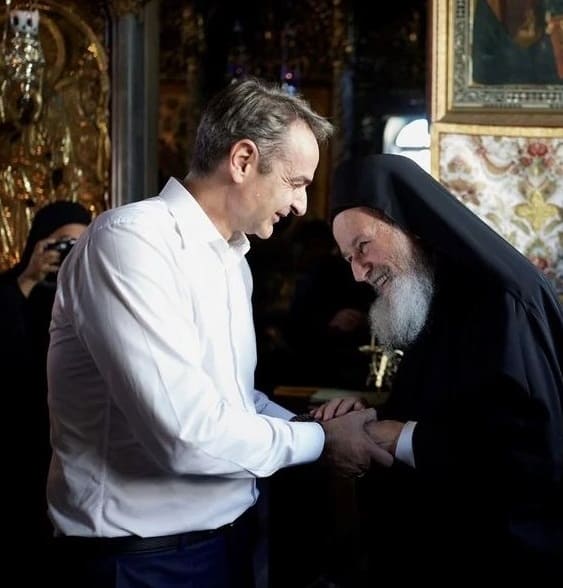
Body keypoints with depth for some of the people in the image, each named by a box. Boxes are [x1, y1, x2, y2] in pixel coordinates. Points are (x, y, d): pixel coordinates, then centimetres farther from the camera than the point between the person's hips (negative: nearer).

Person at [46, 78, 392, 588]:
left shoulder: (231, 257, 12)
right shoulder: (133, 240, -19)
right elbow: (187, 433, -26)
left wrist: (325, 429, 0)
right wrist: (320, 441, -13)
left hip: (226, 535, 9)